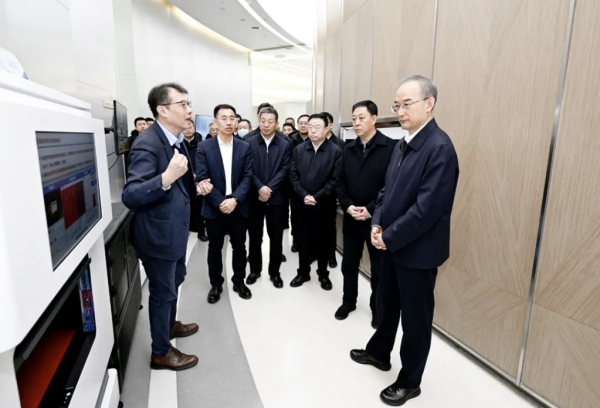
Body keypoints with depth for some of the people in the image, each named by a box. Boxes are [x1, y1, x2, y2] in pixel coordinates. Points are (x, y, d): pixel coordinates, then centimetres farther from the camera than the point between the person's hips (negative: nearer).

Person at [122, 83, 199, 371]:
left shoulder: (176, 139, 4)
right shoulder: (148, 144, -25)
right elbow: (130, 196, -33)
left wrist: (193, 186, 7)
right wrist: (166, 178, -45)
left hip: (175, 228, 9)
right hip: (158, 233, -9)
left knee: (175, 281, 26)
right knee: (162, 291, 8)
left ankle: (170, 325, 51)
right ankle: (161, 352, 31)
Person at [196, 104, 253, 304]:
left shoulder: (244, 147, 3)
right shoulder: (204, 147, -2)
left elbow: (248, 177, -4)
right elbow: (203, 179, -8)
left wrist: (234, 199, -17)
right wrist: (220, 202, -16)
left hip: (238, 207, 1)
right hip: (214, 208, -1)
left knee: (239, 247, 12)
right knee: (215, 248, 11)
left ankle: (239, 281, 30)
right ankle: (216, 284, 28)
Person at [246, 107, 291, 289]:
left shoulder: (285, 145, 3)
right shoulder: (249, 143, 2)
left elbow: (284, 171, -5)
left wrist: (269, 188, -15)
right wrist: (260, 188, -17)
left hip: (276, 198, 0)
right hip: (254, 197, 0)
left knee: (276, 237, 8)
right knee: (255, 237, 11)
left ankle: (274, 271, 23)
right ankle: (255, 269, 28)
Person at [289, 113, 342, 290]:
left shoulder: (335, 151, -5)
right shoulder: (299, 149, 7)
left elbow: (335, 179, -10)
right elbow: (293, 175, 2)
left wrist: (317, 197, -15)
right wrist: (304, 195, -11)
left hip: (323, 205, -2)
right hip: (303, 203, 3)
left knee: (322, 240, 10)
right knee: (303, 240, 12)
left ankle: (323, 274, 27)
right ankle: (303, 272, 28)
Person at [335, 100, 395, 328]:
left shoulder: (390, 147, -10)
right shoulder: (348, 149, 8)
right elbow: (340, 181, 8)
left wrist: (371, 210, -18)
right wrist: (347, 206, -8)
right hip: (351, 218, 5)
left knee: (379, 267, 11)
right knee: (349, 264, 16)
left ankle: (377, 307, 30)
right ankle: (349, 301, 36)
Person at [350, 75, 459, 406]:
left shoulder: (439, 148, -20)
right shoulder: (402, 145, 8)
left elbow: (427, 208, -25)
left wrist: (389, 237, -17)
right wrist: (378, 224, -3)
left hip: (417, 250, -8)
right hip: (392, 244, 8)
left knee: (415, 318, 11)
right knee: (386, 304, 24)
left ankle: (409, 381, 32)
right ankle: (378, 352, 47)